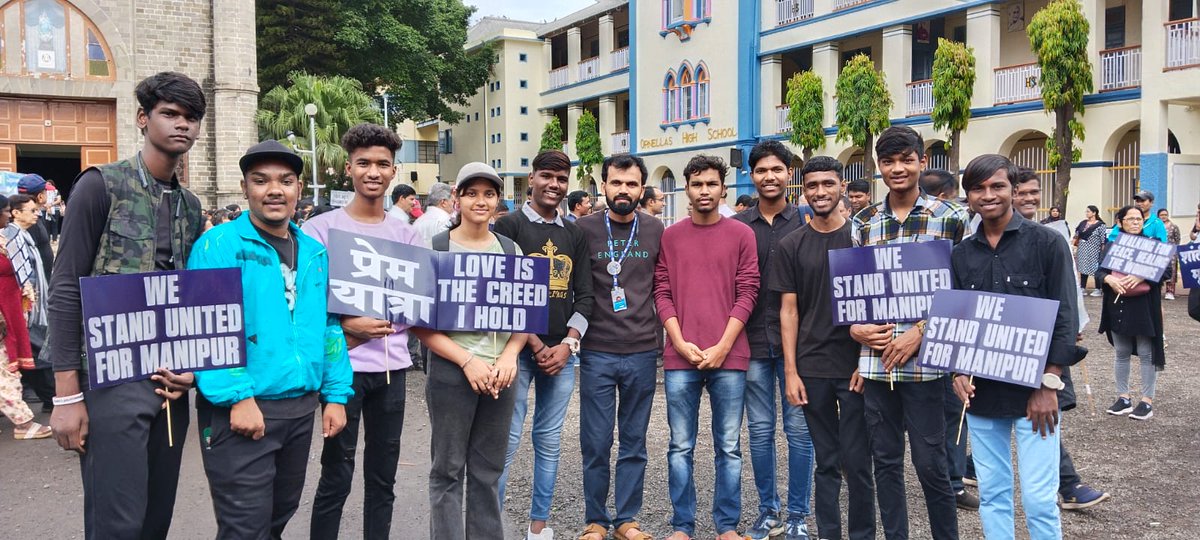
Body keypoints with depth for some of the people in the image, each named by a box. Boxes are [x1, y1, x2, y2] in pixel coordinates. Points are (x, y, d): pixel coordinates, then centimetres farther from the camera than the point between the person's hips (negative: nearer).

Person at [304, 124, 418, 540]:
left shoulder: (406, 233, 8)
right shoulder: (321, 229, -4)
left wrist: (381, 325, -9)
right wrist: (346, 327, -20)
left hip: (392, 366, 4)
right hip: (344, 365, -4)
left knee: (383, 477, 13)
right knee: (336, 478, 2)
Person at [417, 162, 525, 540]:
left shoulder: (511, 250, 8)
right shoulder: (435, 249, -4)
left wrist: (509, 355, -7)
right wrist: (468, 361, -15)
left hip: (500, 372, 3)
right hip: (451, 372, -3)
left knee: (488, 469, 12)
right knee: (447, 470, 5)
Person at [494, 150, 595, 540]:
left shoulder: (575, 234, 13)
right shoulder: (509, 226, -1)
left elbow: (584, 295, 10)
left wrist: (567, 344, -4)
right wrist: (535, 344, -11)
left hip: (562, 352, 4)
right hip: (518, 350, -4)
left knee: (549, 440, 9)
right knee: (507, 440, -5)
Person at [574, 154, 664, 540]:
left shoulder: (656, 231, 5)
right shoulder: (584, 229, 0)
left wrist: (664, 337, 8)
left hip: (643, 353, 2)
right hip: (596, 353, -1)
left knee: (634, 443, 10)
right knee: (595, 443, 4)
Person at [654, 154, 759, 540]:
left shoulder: (741, 235, 5)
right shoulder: (669, 237, 8)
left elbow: (747, 293, 0)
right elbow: (662, 293, 5)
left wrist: (722, 347, -8)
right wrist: (681, 344, -7)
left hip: (729, 357, 0)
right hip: (679, 358, 1)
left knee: (728, 447, 6)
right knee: (680, 447, 6)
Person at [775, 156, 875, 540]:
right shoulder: (792, 245, 6)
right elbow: (789, 311, 5)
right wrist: (790, 371, 0)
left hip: (855, 366, -1)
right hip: (812, 369, 2)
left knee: (856, 461, 1)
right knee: (826, 461, 10)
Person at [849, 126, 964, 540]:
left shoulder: (949, 218, -1)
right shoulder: (863, 222, 9)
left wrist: (920, 332, -13)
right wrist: (854, 328, -6)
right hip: (875, 359, 4)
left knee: (930, 463, 3)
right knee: (885, 459, 12)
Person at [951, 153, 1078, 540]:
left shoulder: (1047, 243, -3)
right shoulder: (961, 254, 7)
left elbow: (1065, 319, -6)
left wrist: (1048, 385, -11)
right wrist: (959, 371, -5)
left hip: (1033, 392, -3)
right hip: (980, 393, 4)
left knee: (1039, 499, -1)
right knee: (992, 494, 10)